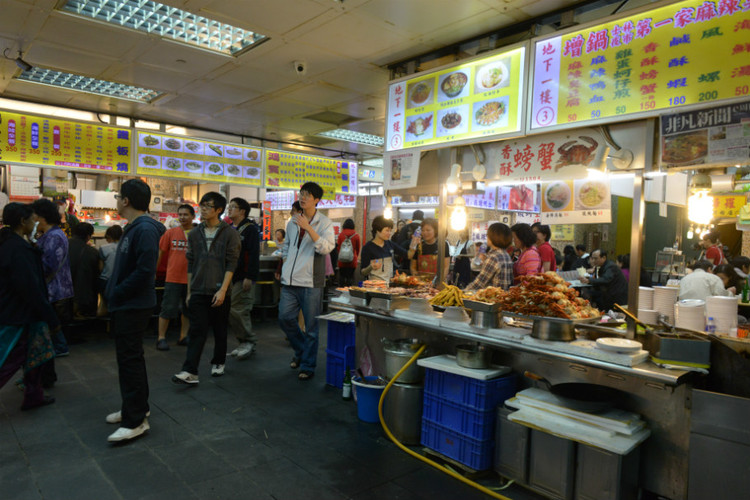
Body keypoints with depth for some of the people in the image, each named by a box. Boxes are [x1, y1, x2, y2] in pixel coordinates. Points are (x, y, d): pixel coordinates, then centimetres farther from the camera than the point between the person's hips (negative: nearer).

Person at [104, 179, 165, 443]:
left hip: (134, 306, -10)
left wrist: (116, 293, -17)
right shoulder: (133, 228, 13)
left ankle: (136, 420, 5)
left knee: (130, 359, -4)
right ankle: (135, 407, 33)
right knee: (129, 357, 19)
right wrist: (112, 292, 7)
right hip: (126, 305, 10)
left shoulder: (144, 230, -19)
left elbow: (144, 271, -26)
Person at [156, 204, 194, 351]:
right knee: (168, 309, 2)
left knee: (187, 310, 12)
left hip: (191, 278, 1)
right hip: (173, 277, -1)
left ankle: (183, 337, 25)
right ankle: (161, 338, 14)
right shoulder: (171, 233, 1)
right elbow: (161, 252, 8)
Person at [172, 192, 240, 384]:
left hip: (219, 292, -2)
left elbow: (231, 264, -7)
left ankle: (218, 363, 28)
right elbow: (190, 265, 14)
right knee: (196, 331, -3)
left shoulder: (230, 233, -3)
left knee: (220, 331, 10)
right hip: (198, 291, 3)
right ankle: (190, 372, -5)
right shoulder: (195, 234, 10)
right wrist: (189, 292, 11)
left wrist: (222, 290, -15)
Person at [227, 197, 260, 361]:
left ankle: (250, 341, 6)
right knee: (228, 311, 9)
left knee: (237, 311, -10)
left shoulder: (250, 229, -8)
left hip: (243, 278, -8)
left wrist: (249, 277, -21)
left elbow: (254, 255, -15)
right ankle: (244, 342, 20)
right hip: (229, 277, 8)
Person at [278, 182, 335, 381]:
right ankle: (301, 350, 31)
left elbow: (326, 248, -19)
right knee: (285, 318, 6)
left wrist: (308, 228, -25)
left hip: (311, 282, -5)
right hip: (290, 281, 6)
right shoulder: (293, 222, 14)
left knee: (311, 326, 1)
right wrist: (287, 263, 13)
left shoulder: (324, 222, -4)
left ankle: (308, 366, 15)